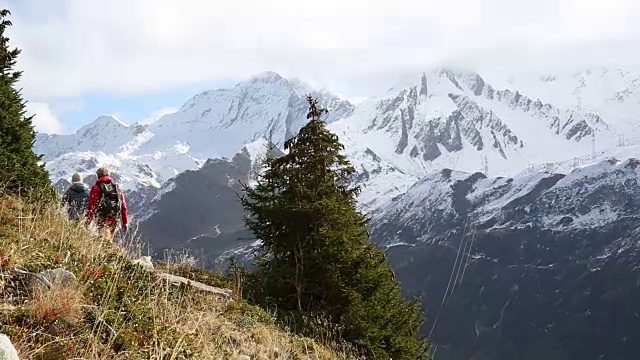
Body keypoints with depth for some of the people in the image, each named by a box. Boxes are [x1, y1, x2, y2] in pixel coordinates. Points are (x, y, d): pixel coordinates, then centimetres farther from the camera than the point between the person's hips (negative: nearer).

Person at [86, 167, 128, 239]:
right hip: (114, 221, 5)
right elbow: (123, 206, 11)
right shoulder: (117, 188, 10)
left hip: (102, 220, -5)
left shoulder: (96, 188, -3)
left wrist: (88, 221, -2)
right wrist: (125, 222, 17)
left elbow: (91, 206, -7)